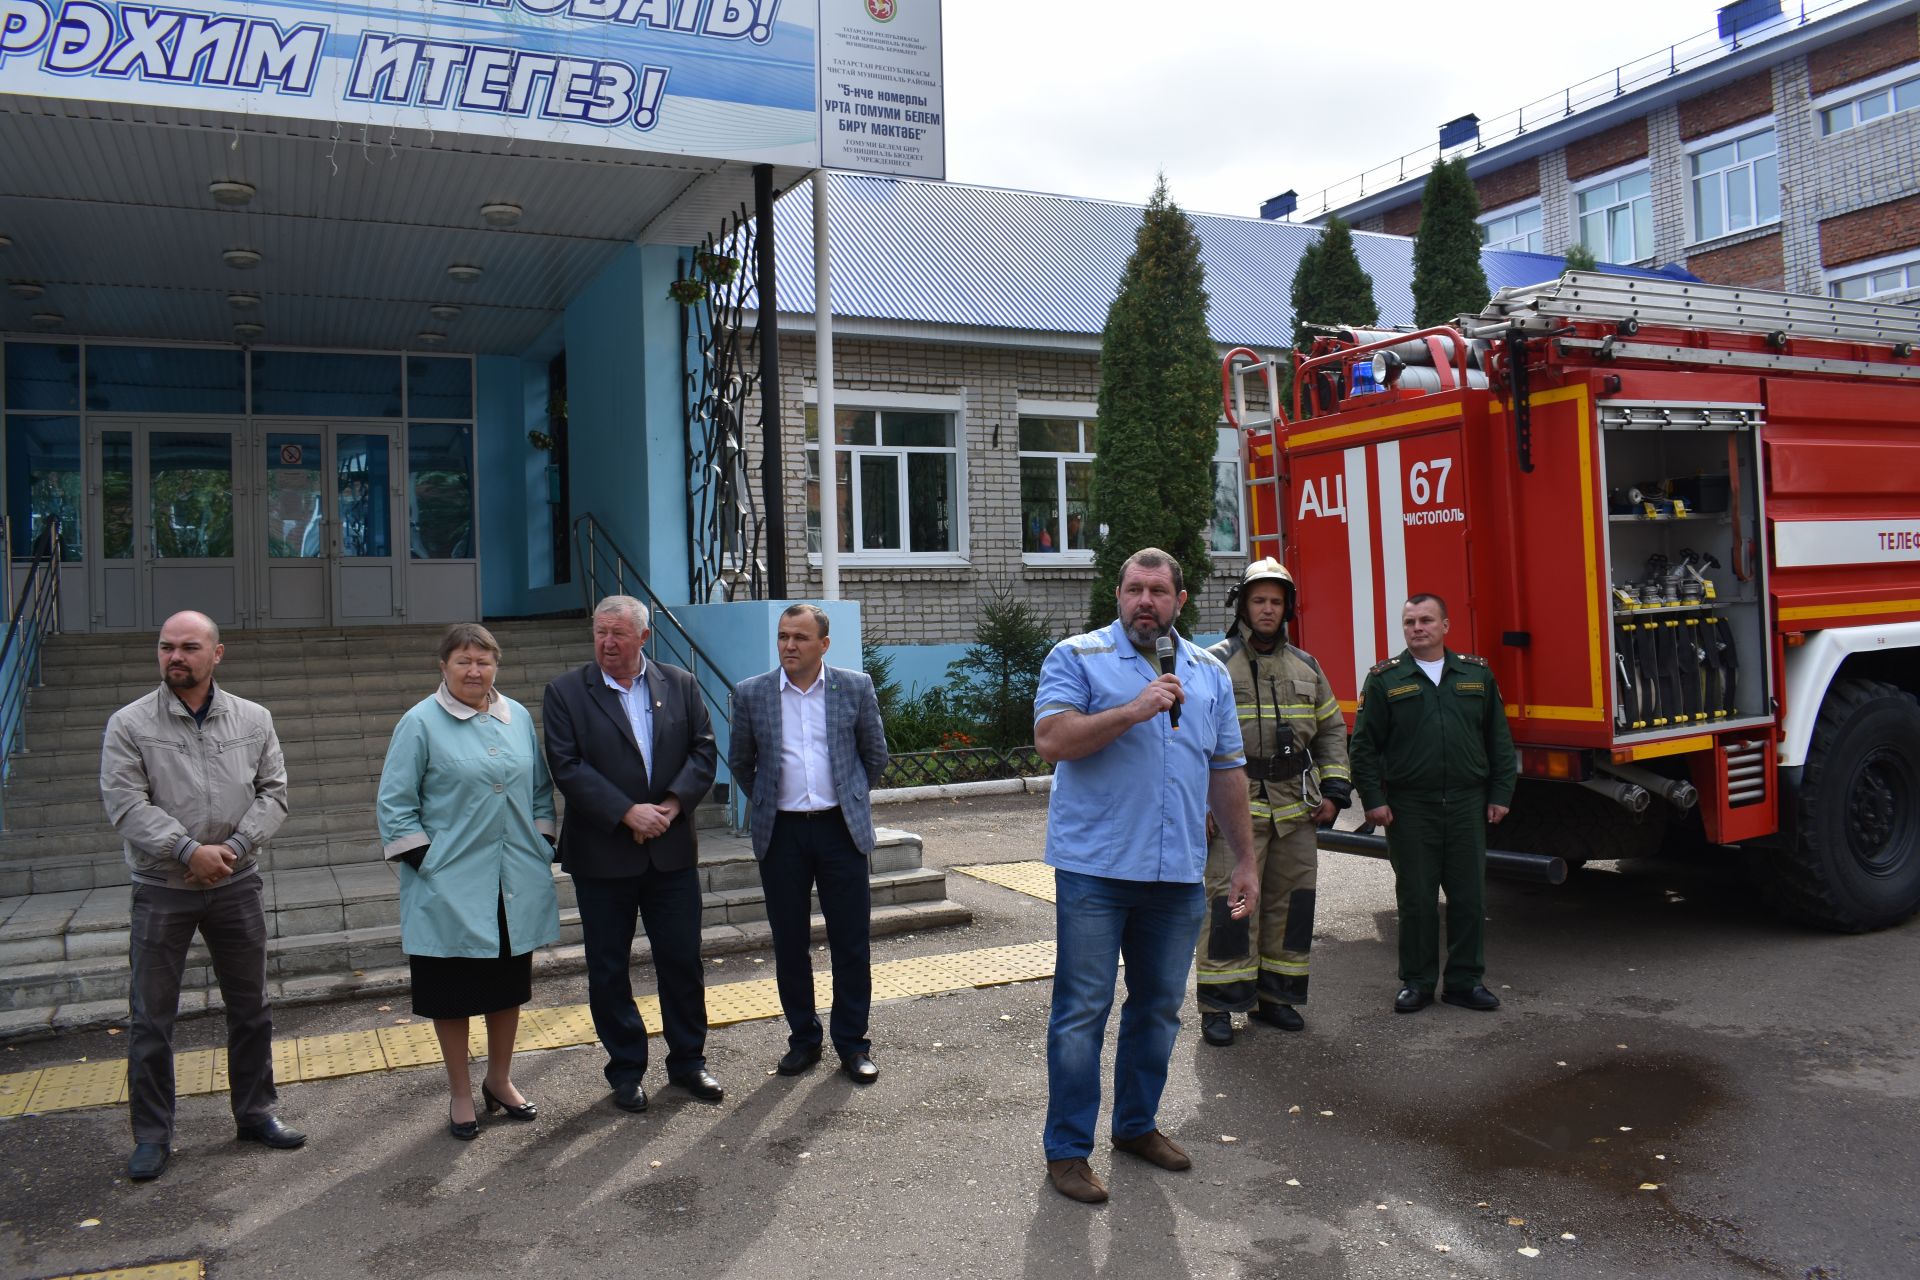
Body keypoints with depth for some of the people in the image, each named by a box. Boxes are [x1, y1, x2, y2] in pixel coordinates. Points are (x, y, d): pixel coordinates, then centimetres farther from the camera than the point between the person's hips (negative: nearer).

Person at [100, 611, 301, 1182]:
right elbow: (127, 804, -12)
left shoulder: (254, 720, 2)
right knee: (152, 1016, 5)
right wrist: (190, 850, -19)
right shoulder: (130, 724, -6)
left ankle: (255, 1113, 27)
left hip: (236, 884, 3)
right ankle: (152, 1135, 18)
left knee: (250, 1007, 12)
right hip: (162, 890, -2)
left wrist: (234, 846, -13)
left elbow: (273, 792, 1)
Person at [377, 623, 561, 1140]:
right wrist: (426, 864, -10)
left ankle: (499, 1080, 34)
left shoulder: (518, 717, 7)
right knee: (453, 994, 7)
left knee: (510, 986, 16)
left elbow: (540, 792, 14)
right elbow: (395, 806, -6)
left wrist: (541, 850, 7)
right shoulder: (420, 723, -7)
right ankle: (460, 1095, 24)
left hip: (517, 886, 4)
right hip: (451, 889, -4)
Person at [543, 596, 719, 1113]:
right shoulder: (566, 692, -3)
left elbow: (703, 752, 2)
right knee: (608, 967, 8)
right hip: (601, 854, -2)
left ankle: (688, 1060, 25)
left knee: (682, 959, 9)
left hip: (672, 850, 2)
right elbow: (566, 766, -11)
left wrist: (672, 804, -13)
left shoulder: (681, 685, 5)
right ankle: (625, 1070, 23)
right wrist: (627, 812, -18)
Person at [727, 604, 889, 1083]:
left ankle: (852, 1043, 17)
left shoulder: (856, 687, 0)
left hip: (841, 829, -1)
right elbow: (740, 763, 14)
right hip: (781, 833, 1)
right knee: (789, 943, 8)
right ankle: (803, 1039, 23)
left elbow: (876, 755, 11)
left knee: (851, 941, 4)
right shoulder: (752, 694, 1)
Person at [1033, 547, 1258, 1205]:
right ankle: (1067, 1149, 12)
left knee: (1159, 1008, 14)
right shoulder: (1077, 657, -1)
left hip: (1178, 875, 5)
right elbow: (1051, 739, -14)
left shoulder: (1210, 673, 14)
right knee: (1082, 1011, 0)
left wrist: (1245, 860, 16)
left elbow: (1227, 772, 17)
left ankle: (1137, 1124, 33)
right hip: (1095, 871, -5)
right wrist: (1132, 711, -20)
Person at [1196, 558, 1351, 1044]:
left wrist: (1334, 790, 9)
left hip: (1296, 806, 5)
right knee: (1230, 903, -8)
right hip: (1236, 805, -5)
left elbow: (1331, 729, 19)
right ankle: (1219, 1007, 2)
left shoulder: (1306, 666, 14)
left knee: (1290, 901, 9)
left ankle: (1276, 996, 22)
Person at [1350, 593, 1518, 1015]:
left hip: (1467, 805, 2)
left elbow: (1499, 739, 12)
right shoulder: (1384, 680, 1)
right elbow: (1364, 745, 0)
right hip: (1408, 808, -2)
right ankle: (1416, 982, 17)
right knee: (1415, 900, 5)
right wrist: (1373, 800, -6)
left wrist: (1500, 794, 6)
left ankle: (1465, 980, 19)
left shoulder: (1477, 674, 9)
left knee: (1470, 897, 6)